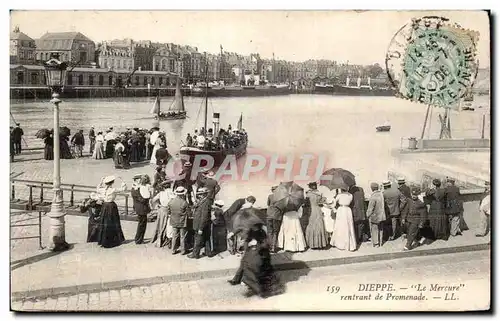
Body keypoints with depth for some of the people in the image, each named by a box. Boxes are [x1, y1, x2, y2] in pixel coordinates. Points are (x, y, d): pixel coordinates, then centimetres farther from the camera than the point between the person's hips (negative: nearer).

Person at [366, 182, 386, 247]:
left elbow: (370, 208, -19)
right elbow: (383, 205, 5)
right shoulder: (381, 194, -5)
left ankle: (376, 243, 16)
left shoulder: (373, 197, -26)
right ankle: (380, 242, 30)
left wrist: (368, 215, -4)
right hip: (381, 215, 7)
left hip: (374, 216, -7)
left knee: (374, 230, 8)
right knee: (380, 229, 19)